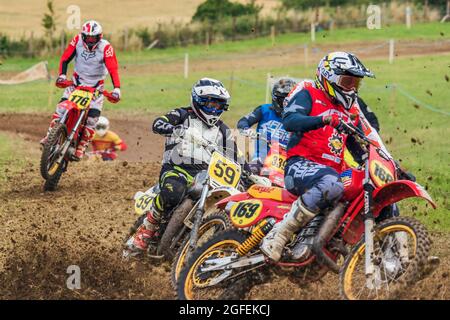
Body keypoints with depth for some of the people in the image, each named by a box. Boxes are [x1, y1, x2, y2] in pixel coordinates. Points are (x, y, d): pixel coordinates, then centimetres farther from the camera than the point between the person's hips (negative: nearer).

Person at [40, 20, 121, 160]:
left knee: (92, 119, -12)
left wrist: (116, 88, -39)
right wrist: (62, 75, -24)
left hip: (96, 85, -2)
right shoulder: (77, 40, -11)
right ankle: (50, 136, -13)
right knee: (62, 106, -17)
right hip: (77, 80, 2)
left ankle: (81, 148, -5)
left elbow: (113, 69, -27)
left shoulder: (106, 48, -20)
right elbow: (65, 58, -8)